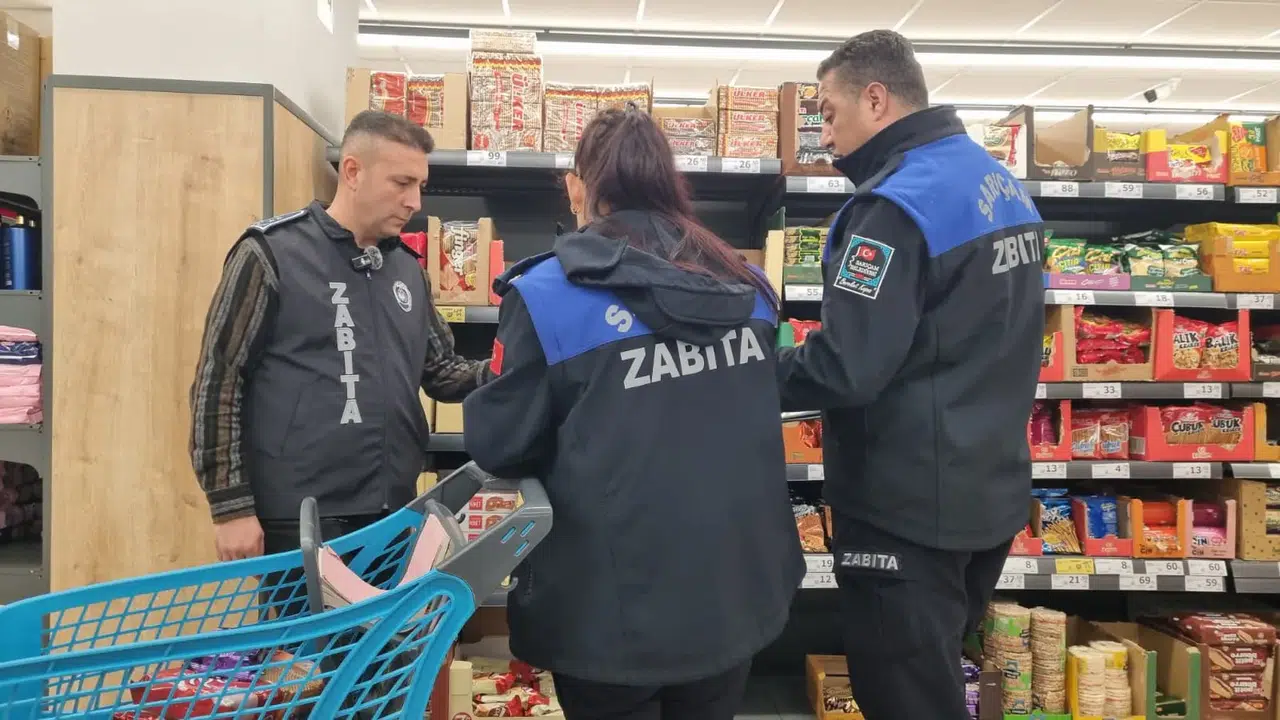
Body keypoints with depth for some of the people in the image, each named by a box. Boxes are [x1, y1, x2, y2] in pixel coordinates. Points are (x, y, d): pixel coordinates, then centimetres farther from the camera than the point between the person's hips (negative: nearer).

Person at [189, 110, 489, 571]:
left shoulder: (407, 268, 11)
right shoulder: (272, 253, -7)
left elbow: (439, 369, 17)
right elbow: (218, 384, -6)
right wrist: (231, 507, -10)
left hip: (393, 517, 6)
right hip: (300, 523, -6)